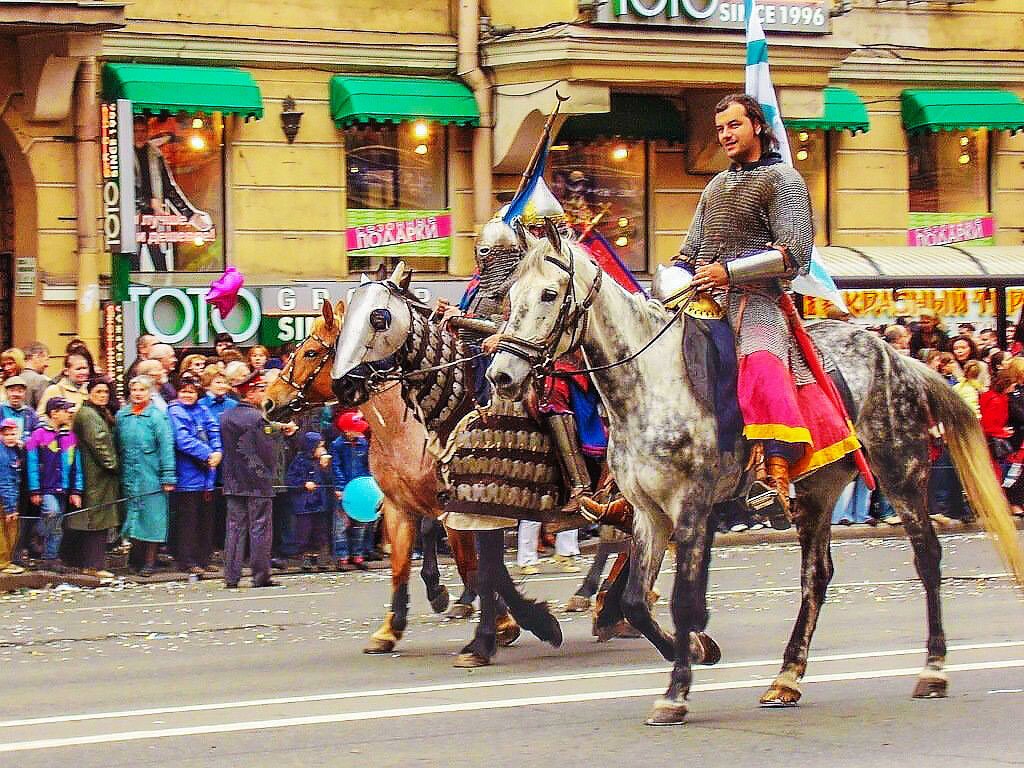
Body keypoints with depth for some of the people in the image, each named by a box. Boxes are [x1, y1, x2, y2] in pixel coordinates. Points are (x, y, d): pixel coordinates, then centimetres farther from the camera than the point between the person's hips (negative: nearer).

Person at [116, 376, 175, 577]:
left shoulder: (157, 416, -4)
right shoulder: (122, 416, 9)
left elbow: (166, 447, -6)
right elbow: (118, 446, 15)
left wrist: (168, 477, -10)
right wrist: (117, 470, 10)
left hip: (151, 476, -4)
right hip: (128, 475, 4)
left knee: (151, 516, -2)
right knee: (133, 513, 7)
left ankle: (149, 560, 4)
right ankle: (137, 553, 20)